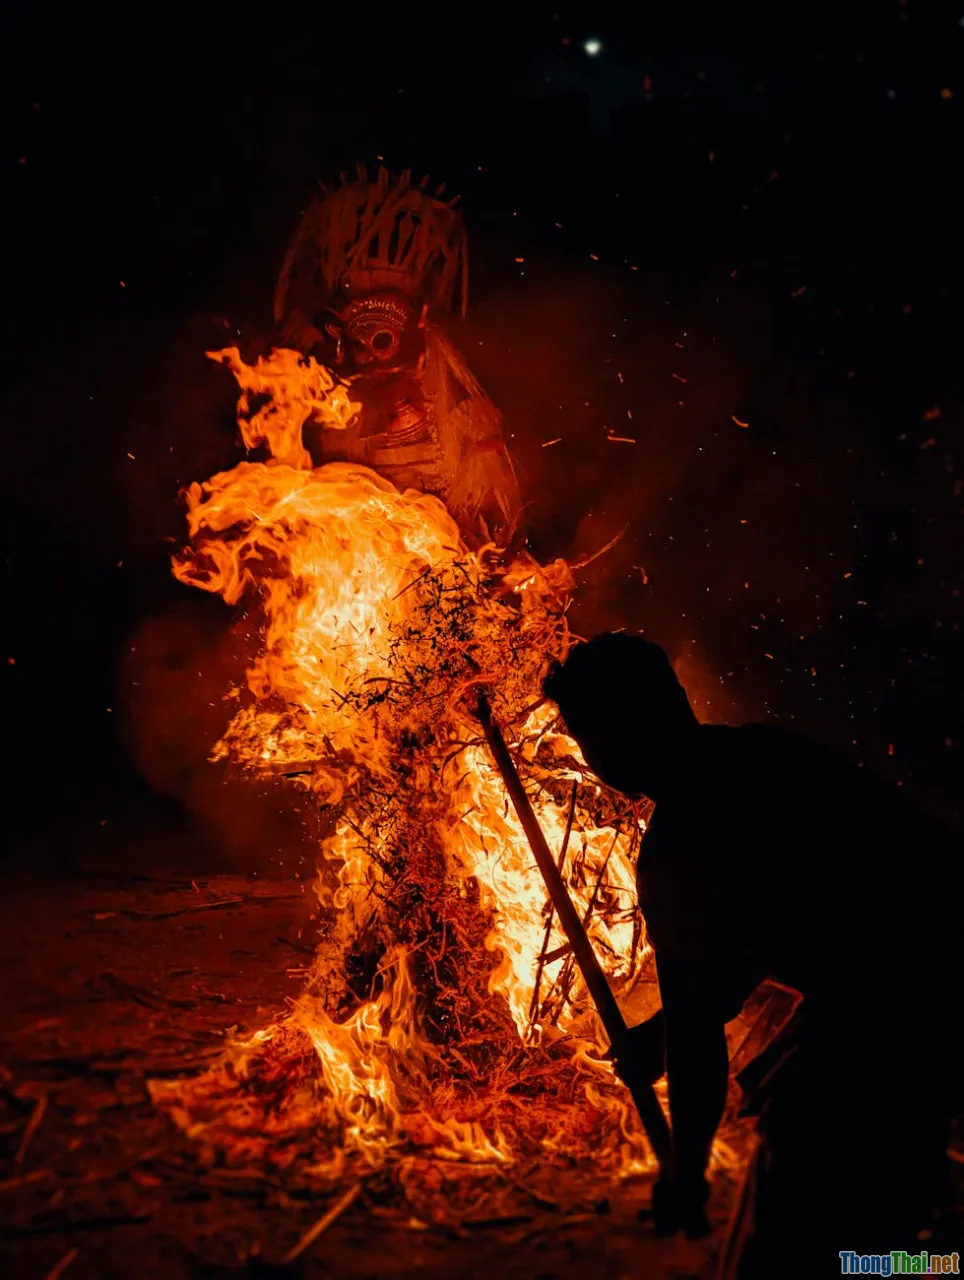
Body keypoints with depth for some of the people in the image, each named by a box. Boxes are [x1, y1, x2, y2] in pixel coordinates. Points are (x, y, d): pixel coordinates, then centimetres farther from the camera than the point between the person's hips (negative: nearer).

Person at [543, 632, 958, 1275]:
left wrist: (687, 1171, 7)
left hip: (892, 1019, -9)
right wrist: (664, 1026, 28)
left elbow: (695, 1029, -10)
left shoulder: (677, 845, -18)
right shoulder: (763, 755, 8)